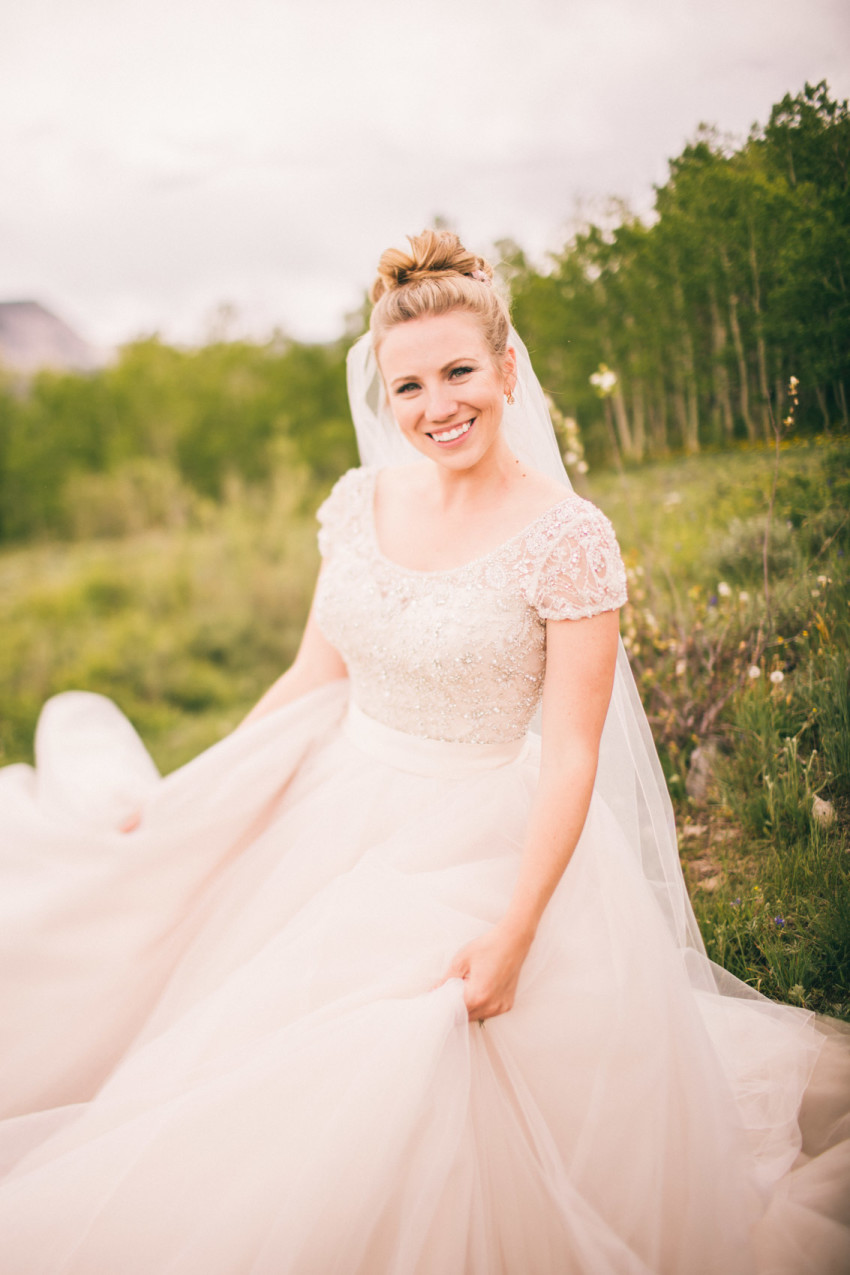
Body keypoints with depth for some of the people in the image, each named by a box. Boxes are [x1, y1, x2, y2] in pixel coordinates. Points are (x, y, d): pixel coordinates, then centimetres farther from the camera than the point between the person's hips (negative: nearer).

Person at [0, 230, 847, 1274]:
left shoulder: (569, 539, -17)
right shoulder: (360, 503, -1)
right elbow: (314, 680, 7)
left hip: (480, 853, -5)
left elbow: (570, 753, -16)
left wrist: (514, 933, -20)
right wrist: (180, 798, 8)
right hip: (332, 826, 5)